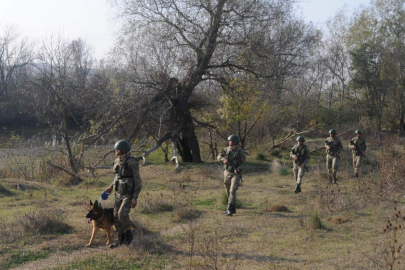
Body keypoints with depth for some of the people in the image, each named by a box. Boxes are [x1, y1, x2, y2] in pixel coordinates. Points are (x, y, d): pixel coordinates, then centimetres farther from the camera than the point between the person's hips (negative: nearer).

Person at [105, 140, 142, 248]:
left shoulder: (132, 162, -22)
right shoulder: (117, 161, 2)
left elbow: (138, 181, -19)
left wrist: (135, 198, -22)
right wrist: (111, 187, 19)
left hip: (129, 194, -7)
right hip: (119, 193, 7)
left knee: (122, 214, -22)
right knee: (117, 216, 7)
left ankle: (128, 234, 3)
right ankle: (121, 239, 20)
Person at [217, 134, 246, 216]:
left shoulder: (240, 151, -7)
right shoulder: (227, 149, 5)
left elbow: (243, 163, -6)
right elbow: (219, 156, 0)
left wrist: (238, 169, -23)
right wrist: (224, 159, -23)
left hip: (236, 174, -5)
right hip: (227, 173, 5)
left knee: (232, 191, -18)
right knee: (228, 191, 10)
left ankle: (229, 209, -20)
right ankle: (233, 209, 24)